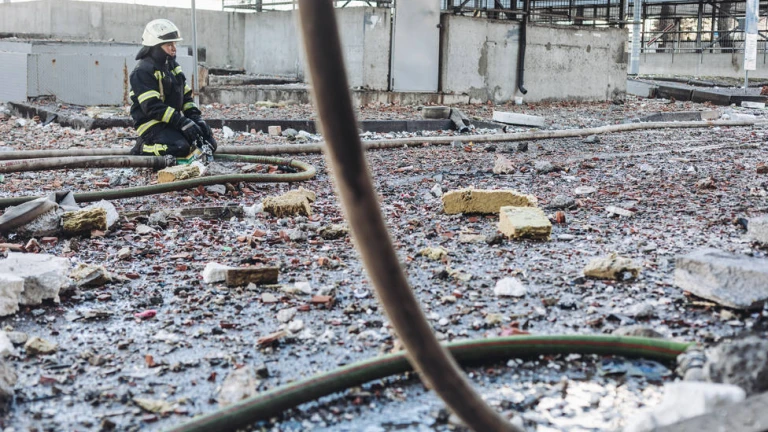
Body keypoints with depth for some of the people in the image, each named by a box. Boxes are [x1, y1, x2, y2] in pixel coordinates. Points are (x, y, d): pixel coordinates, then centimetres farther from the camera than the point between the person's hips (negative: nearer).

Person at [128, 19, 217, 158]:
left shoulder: (172, 66, 14)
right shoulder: (143, 71, -14)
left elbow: (186, 96, 14)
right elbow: (152, 106, -22)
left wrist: (196, 117, -4)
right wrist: (181, 122, -28)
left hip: (173, 122, 8)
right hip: (152, 125, -8)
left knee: (209, 144, -2)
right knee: (180, 147, -31)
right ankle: (143, 146, -7)